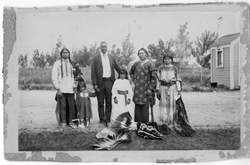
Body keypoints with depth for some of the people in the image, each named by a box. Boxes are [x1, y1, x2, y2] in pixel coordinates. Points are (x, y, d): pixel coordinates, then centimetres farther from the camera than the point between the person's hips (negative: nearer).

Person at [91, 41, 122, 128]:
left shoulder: (111, 57, 11)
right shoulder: (96, 58, 2)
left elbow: (118, 68, 16)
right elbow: (93, 72, -1)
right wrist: (95, 84, -9)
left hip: (109, 82, 2)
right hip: (100, 82, -2)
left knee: (109, 103, 6)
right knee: (100, 103, 3)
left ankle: (108, 120, 14)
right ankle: (102, 121, 11)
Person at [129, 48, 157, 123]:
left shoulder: (150, 64, -5)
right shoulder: (136, 64, 10)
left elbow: (154, 78, -8)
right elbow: (131, 72, 29)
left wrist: (150, 89, -12)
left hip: (145, 90, -5)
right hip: (137, 90, 5)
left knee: (145, 107, -4)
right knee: (137, 107, 6)